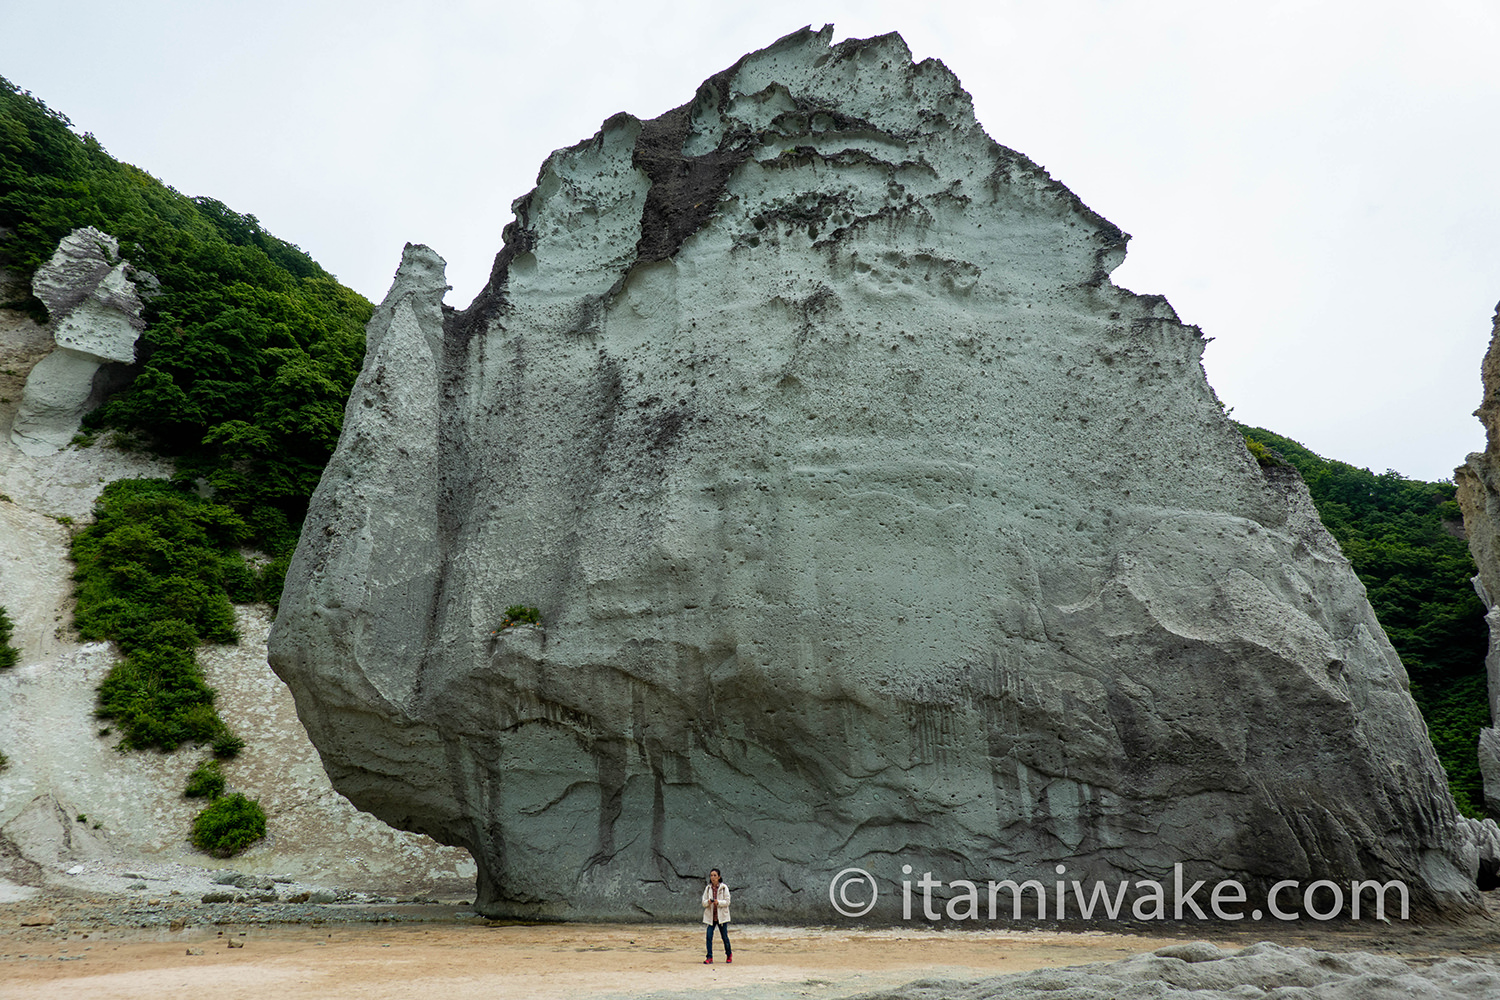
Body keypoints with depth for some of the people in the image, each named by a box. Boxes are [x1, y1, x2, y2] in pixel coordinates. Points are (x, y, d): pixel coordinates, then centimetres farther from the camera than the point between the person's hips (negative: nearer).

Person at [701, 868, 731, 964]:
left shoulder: (724, 888, -3)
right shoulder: (708, 888, 7)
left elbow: (727, 902, -6)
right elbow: (703, 903, 5)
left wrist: (718, 902, -22)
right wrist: (708, 902, -17)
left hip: (721, 916, -2)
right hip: (710, 916, 2)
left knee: (724, 936, 5)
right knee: (709, 936, -7)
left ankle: (729, 954, 26)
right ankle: (709, 958, 1)